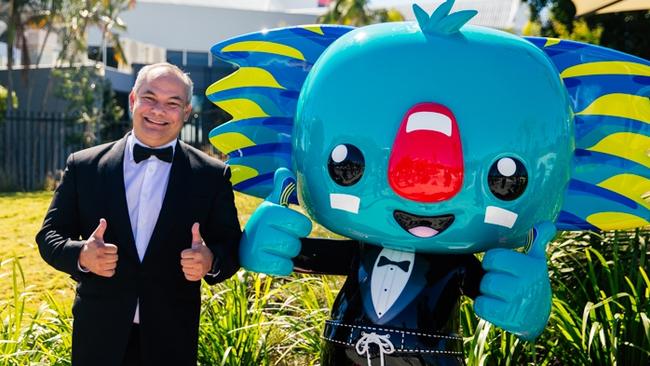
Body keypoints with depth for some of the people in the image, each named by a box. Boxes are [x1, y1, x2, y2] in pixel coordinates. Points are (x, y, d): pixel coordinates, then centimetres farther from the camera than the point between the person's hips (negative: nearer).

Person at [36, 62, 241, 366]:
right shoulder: (84, 166, 1)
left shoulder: (212, 175, 0)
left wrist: (211, 262, -22)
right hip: (98, 338, 1)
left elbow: (231, 247, 1)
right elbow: (49, 236, 3)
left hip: (171, 341, 0)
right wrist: (81, 255, -19)